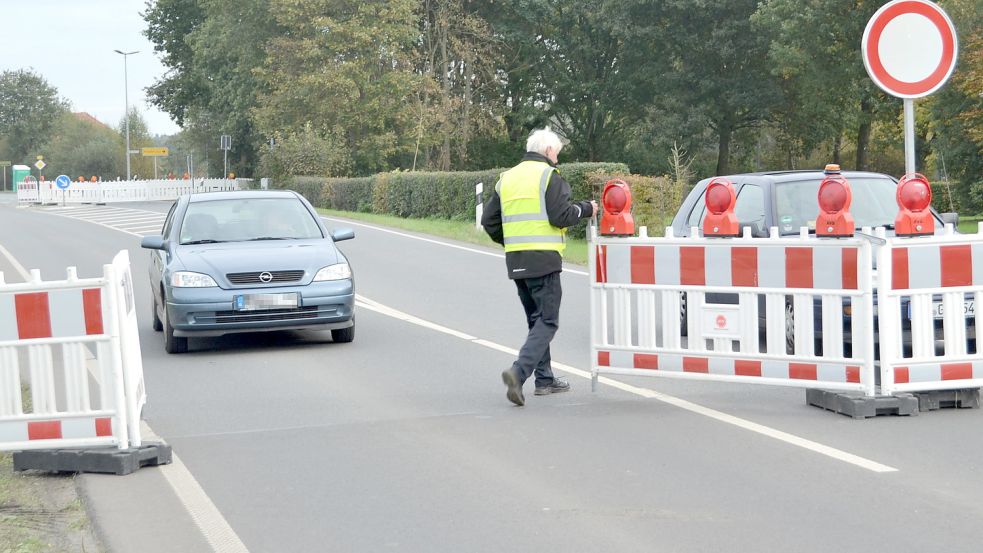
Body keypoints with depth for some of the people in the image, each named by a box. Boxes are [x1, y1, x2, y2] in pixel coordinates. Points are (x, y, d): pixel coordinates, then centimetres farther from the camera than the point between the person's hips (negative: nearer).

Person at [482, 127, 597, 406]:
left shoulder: (507, 178, 15)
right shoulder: (549, 176, -6)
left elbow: (489, 220, 14)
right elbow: (560, 216, -15)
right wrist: (585, 209, 2)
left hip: (515, 261, 7)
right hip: (543, 259, -7)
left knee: (536, 319, 18)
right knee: (547, 321, -4)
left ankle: (544, 379, 21)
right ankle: (519, 372, -21)